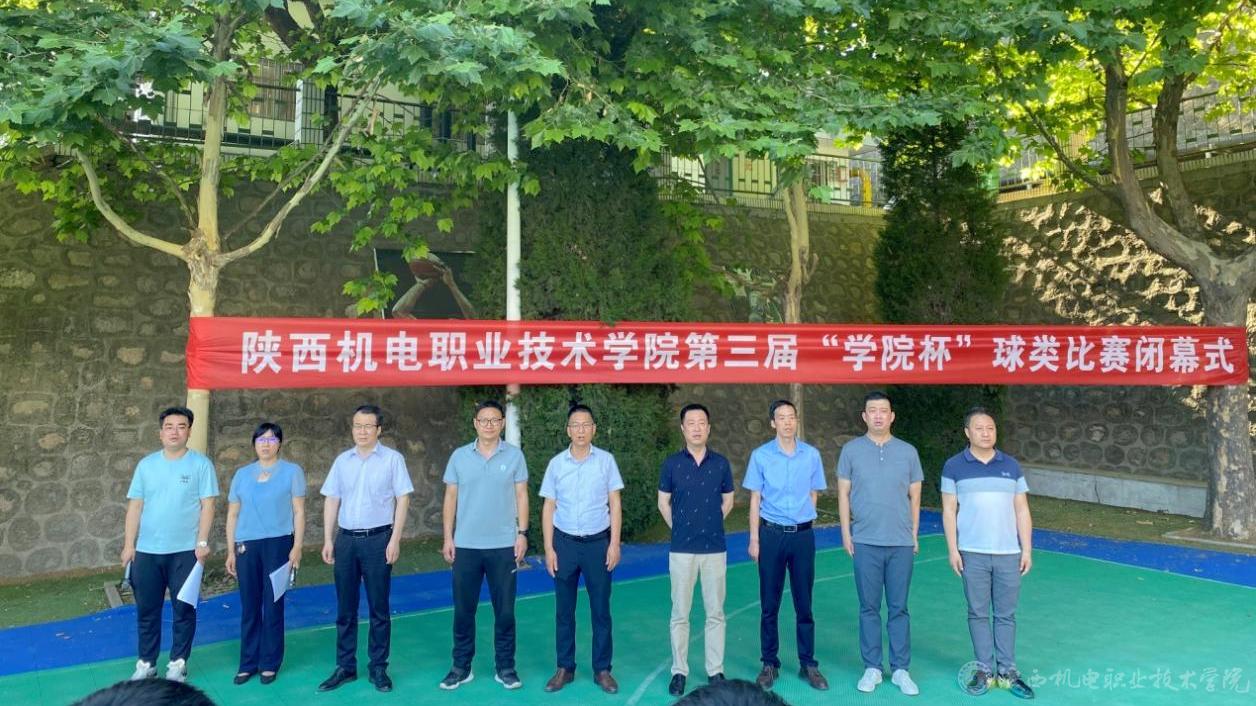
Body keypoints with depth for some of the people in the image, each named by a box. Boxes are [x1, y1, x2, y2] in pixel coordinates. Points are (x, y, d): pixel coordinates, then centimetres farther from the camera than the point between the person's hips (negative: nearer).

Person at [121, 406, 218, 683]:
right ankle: (146, 662, 23)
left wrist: (202, 542, -12)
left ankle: (178, 662, 18)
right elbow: (135, 506, 7)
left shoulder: (200, 464, -3)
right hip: (147, 550, 3)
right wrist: (129, 544, 1)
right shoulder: (146, 464, 6)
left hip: (185, 550, -3)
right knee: (146, 609, 10)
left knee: (183, 609, 5)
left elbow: (207, 505, -5)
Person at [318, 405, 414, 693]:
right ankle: (345, 667, 20)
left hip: (377, 539, -3)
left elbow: (402, 499, -5)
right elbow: (332, 501, 10)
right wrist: (328, 540, 5)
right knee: (345, 609, 10)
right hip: (345, 539, 4)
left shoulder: (393, 459, -3)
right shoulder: (342, 460, 8)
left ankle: (378, 668, 14)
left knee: (378, 608, 4)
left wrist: (395, 539, -10)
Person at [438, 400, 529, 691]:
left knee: (504, 610, 5)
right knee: (463, 609, 8)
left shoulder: (514, 455, 0)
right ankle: (461, 667, 21)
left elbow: (521, 496, 2)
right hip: (466, 546, 1)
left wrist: (522, 533, -4)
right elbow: (450, 498, 5)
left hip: (503, 546, -1)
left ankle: (505, 667, 18)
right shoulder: (459, 456, 2)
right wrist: (447, 537, 1)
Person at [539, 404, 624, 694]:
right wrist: (548, 548, 0)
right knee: (564, 610, 8)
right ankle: (565, 668, 20)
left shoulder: (606, 460, -1)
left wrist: (614, 543, -5)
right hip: (565, 542, 1)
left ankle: (602, 669, 17)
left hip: (597, 542, -1)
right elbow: (548, 507, 4)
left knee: (600, 609, 6)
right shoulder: (556, 463, 1)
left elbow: (614, 504, 1)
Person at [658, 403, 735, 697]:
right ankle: (679, 671, 16)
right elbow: (663, 502, 8)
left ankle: (716, 671, 18)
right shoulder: (671, 463, -1)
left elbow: (728, 501, 13)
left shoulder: (720, 463, 2)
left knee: (715, 613, 7)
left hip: (715, 548, 1)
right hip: (681, 549, -1)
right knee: (680, 614, 5)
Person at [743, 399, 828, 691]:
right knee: (769, 604, 6)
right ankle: (770, 664, 18)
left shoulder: (812, 455, 1)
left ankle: (808, 664, 19)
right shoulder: (760, 455, -3)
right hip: (771, 535, -1)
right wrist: (754, 539, -2)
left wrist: (801, 517, 8)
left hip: (803, 535, 1)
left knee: (804, 604, 7)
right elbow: (755, 499, 0)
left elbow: (813, 494, 13)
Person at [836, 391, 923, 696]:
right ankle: (872, 668, 17)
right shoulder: (851, 450, 2)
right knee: (869, 608, 6)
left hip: (901, 543, 1)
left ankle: (900, 670, 17)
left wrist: (914, 534, 8)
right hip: (865, 542, -1)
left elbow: (915, 496, 10)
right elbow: (843, 493, 4)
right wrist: (846, 532, 0)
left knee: (898, 608, 7)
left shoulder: (908, 451, 5)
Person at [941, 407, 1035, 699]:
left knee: (1006, 614, 7)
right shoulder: (954, 466, 1)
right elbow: (949, 510, 1)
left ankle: (1008, 672, 15)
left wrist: (1027, 549, 4)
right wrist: (952, 549, -4)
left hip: (1008, 553, 2)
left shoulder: (1011, 466, 8)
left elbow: (1022, 511, 9)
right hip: (972, 554, -2)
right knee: (978, 613, 5)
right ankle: (984, 670, 14)